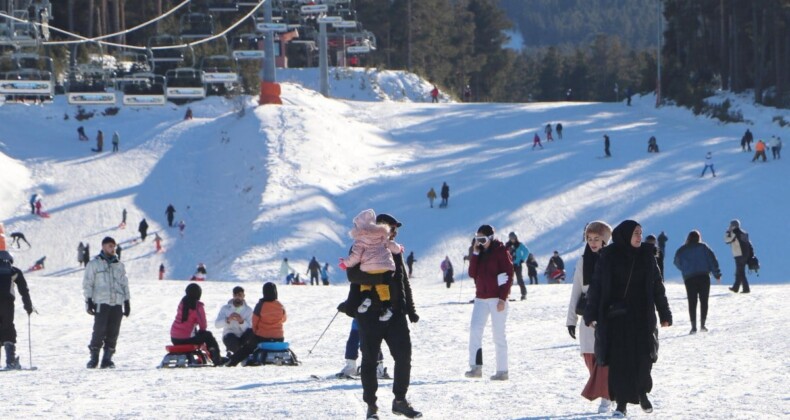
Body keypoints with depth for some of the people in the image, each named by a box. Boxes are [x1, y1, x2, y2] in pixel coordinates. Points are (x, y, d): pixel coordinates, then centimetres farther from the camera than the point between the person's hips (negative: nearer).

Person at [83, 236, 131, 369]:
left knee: (113, 332, -1)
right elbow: (87, 283, 5)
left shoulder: (119, 265, 19)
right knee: (99, 330, -11)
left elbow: (124, 284, 23)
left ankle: (107, 358, 4)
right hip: (101, 303, -4)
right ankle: (94, 358, -5)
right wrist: (88, 301, -5)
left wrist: (127, 302, 16)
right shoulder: (94, 264, 7)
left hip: (117, 303, 4)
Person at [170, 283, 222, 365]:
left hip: (174, 339, 6)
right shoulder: (197, 306, -13)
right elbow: (203, 326, -6)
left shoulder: (182, 303, 5)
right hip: (186, 339, -6)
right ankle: (217, 358, 20)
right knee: (208, 335, 16)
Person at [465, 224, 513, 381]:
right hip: (481, 297, 5)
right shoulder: (479, 252, 12)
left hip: (497, 298, -5)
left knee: (499, 335, -2)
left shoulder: (500, 252, -6)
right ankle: (475, 367, -14)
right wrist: (475, 254, -5)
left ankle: (502, 371, 2)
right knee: (475, 330, -11)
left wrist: (503, 298, -14)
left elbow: (508, 275, -9)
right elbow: (472, 273, 3)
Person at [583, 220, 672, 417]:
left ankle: (641, 392, 25)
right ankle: (621, 403, 0)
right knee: (619, 359, -5)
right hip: (615, 315, -2)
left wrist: (664, 314, 9)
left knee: (643, 357, -1)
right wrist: (591, 314, -5)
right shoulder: (609, 256, -2)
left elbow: (657, 286, 10)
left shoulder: (647, 256, 5)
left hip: (642, 316, 2)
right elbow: (596, 285, -1)